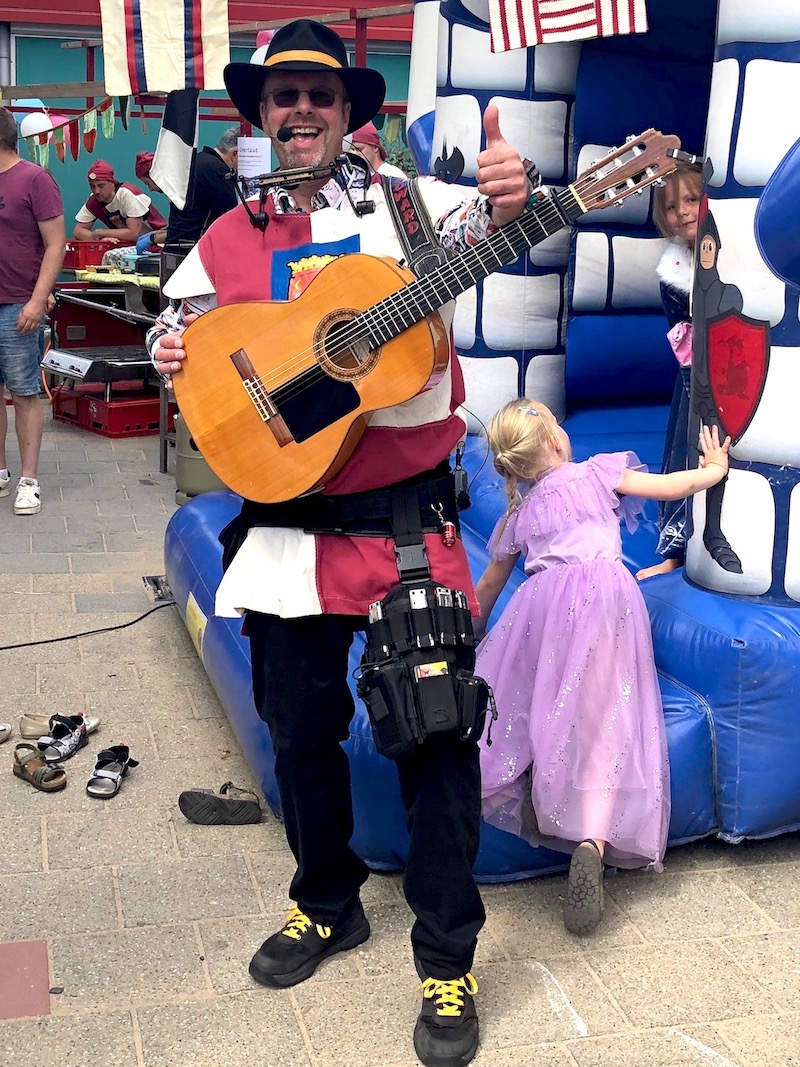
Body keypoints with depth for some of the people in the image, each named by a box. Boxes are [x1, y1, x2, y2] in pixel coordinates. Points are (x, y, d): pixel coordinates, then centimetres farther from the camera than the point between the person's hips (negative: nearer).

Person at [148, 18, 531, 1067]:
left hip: (409, 519, -3)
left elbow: (473, 226, -17)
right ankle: (327, 904, 40)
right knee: (300, 731, 15)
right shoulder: (225, 244, 9)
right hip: (287, 527, 4)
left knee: (436, 727, -2)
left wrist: (508, 198, -40)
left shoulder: (402, 203, 1)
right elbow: (182, 332, 21)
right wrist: (170, 353, -3)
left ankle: (446, 961, 16)